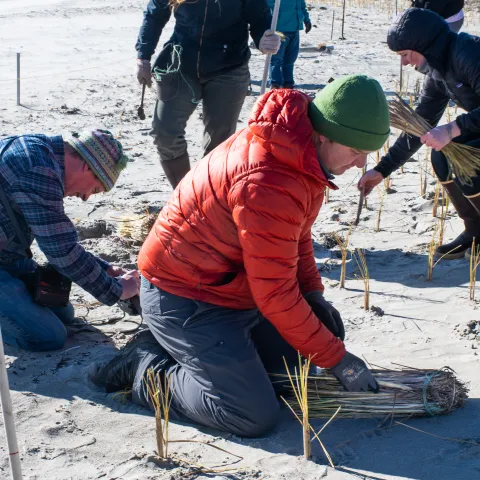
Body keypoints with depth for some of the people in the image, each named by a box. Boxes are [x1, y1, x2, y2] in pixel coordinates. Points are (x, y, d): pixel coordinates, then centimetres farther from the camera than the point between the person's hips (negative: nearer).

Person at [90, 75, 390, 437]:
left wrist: (314, 294, 1)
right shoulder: (268, 183, -33)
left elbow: (299, 236, 14)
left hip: (233, 285, 10)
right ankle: (147, 367, 3)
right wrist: (337, 359, -18)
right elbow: (275, 294, -26)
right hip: (184, 299, -10)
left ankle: (175, 348, 19)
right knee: (255, 417, -13)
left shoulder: (300, 151, -2)